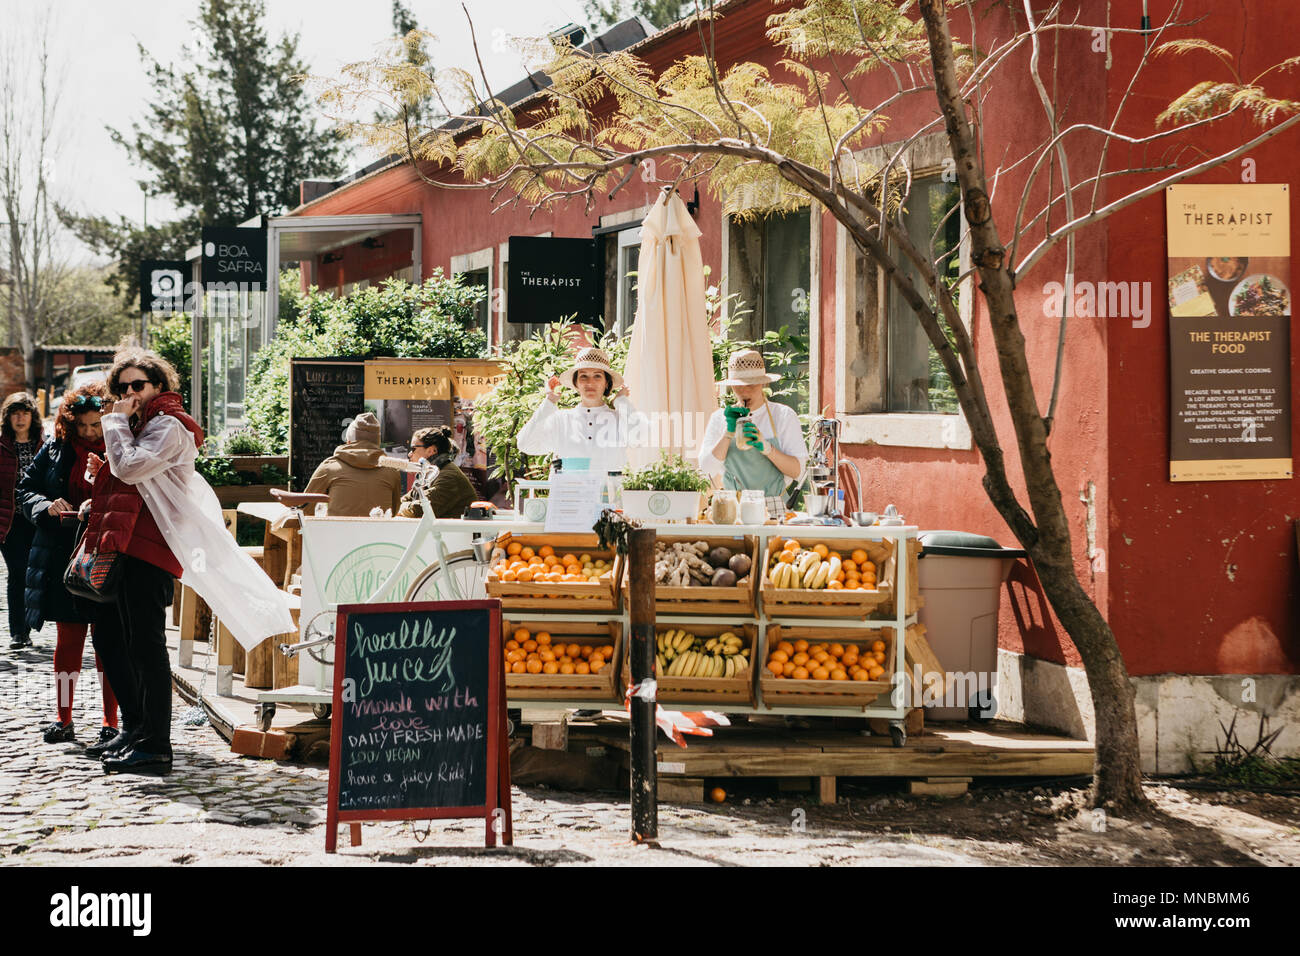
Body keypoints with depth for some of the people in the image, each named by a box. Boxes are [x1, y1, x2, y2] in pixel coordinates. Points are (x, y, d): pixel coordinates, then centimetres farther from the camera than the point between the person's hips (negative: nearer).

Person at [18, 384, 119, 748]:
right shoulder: (54, 450, 5)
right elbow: (25, 490, 10)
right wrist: (47, 506, -10)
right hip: (63, 559, 4)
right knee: (68, 639, 11)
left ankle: (110, 725, 6)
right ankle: (64, 720, 20)